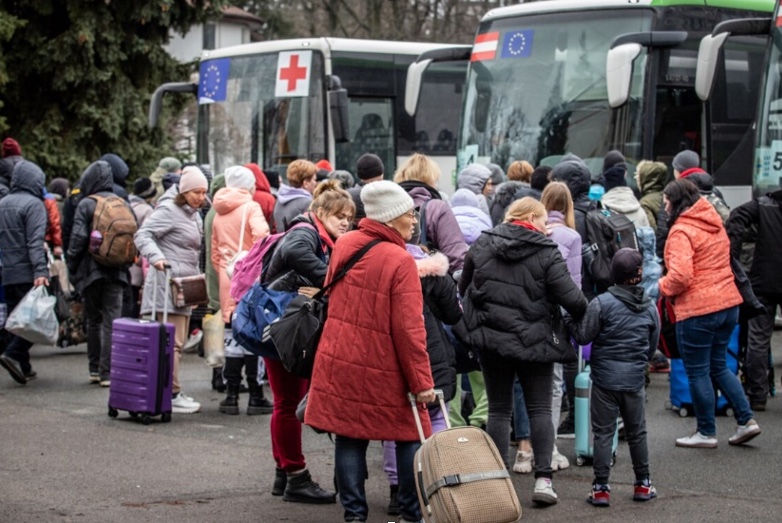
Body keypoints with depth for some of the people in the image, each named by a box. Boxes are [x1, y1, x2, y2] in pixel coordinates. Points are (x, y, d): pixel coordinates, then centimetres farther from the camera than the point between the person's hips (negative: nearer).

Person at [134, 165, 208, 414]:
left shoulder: (193, 214, 19)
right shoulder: (169, 210, -9)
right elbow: (143, 235, -16)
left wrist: (197, 278, 19)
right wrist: (156, 257, -31)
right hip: (168, 282, -10)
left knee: (178, 342, 13)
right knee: (172, 342, -10)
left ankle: (174, 393, 19)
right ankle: (172, 395, -9)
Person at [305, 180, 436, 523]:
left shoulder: (344, 245, 2)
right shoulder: (401, 261, -17)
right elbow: (409, 328, -18)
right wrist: (422, 381, -14)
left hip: (340, 360, 6)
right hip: (383, 370, -5)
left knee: (349, 437, 8)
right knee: (411, 436, 8)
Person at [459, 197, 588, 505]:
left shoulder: (482, 246, 2)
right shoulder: (546, 253, -10)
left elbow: (464, 288, 13)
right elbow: (570, 297, -14)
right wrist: (588, 316, 4)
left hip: (491, 339, 3)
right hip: (534, 341, -3)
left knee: (498, 409, 10)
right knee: (540, 409, 5)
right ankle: (543, 478, -2)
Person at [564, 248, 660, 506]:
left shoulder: (601, 303, -12)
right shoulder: (651, 308, 2)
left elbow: (583, 336, -10)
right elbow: (652, 347, 11)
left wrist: (569, 318, 6)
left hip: (605, 379, -3)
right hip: (635, 380, 3)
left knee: (603, 432, 2)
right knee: (637, 432, 16)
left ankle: (601, 488, 2)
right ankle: (643, 484, 24)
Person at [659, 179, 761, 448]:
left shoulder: (681, 231, -15)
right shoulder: (715, 224, 12)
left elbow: (680, 275, -25)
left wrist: (663, 286, -4)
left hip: (698, 309, -8)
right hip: (728, 304, 8)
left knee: (697, 372, 4)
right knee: (718, 366, 20)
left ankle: (706, 433, 12)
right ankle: (746, 420, 14)